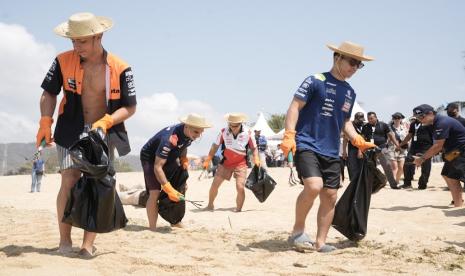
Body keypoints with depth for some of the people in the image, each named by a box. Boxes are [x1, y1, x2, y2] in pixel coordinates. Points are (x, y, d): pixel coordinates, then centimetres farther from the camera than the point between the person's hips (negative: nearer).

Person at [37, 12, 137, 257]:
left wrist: (106, 121, -24)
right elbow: (49, 93, 4)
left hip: (104, 133, 0)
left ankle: (88, 243, 0)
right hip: (71, 131, 0)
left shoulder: (120, 69, -13)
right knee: (69, 183, -9)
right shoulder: (64, 62, -8)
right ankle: (64, 240, 0)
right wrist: (45, 122, -11)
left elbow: (130, 107, -8)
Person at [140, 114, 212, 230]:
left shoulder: (190, 134, -16)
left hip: (169, 157, 8)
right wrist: (169, 189, -45)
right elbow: (157, 167, -40)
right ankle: (152, 229, -17)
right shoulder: (170, 139, -39)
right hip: (150, 158, -8)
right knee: (155, 192, -21)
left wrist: (184, 160, -5)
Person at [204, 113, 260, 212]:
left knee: (240, 187, -16)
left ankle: (238, 210, 4)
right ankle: (210, 205, 27)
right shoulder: (224, 132, -8)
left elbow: (254, 148, 1)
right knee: (214, 184, 2)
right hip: (226, 162, 2)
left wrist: (256, 158, -16)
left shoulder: (247, 133, -10)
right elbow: (215, 146, 2)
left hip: (240, 164, -2)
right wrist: (207, 160, 0)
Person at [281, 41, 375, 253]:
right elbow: (295, 106, -9)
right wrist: (289, 135, -20)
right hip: (306, 145, -7)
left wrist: (358, 141, 10)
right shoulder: (315, 81, -5)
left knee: (330, 197, 4)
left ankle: (320, 243, 14)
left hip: (331, 152, 7)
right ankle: (297, 231, -5)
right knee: (314, 186, -25)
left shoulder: (349, 92, 16)